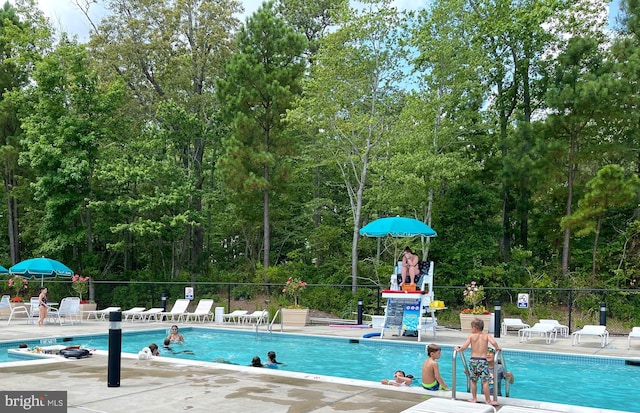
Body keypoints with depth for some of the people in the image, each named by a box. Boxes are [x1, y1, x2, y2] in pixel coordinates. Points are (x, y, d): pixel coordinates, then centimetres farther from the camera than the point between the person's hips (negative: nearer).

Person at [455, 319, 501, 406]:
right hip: (483, 360, -1)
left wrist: (458, 349, 10)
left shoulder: (471, 336, 0)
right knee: (485, 381, 1)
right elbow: (493, 342, -16)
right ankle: (488, 400, 4)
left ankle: (474, 399, 22)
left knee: (473, 381, 13)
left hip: (473, 360, 1)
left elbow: (464, 347, -8)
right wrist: (497, 348, 3)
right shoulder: (486, 336, 1)